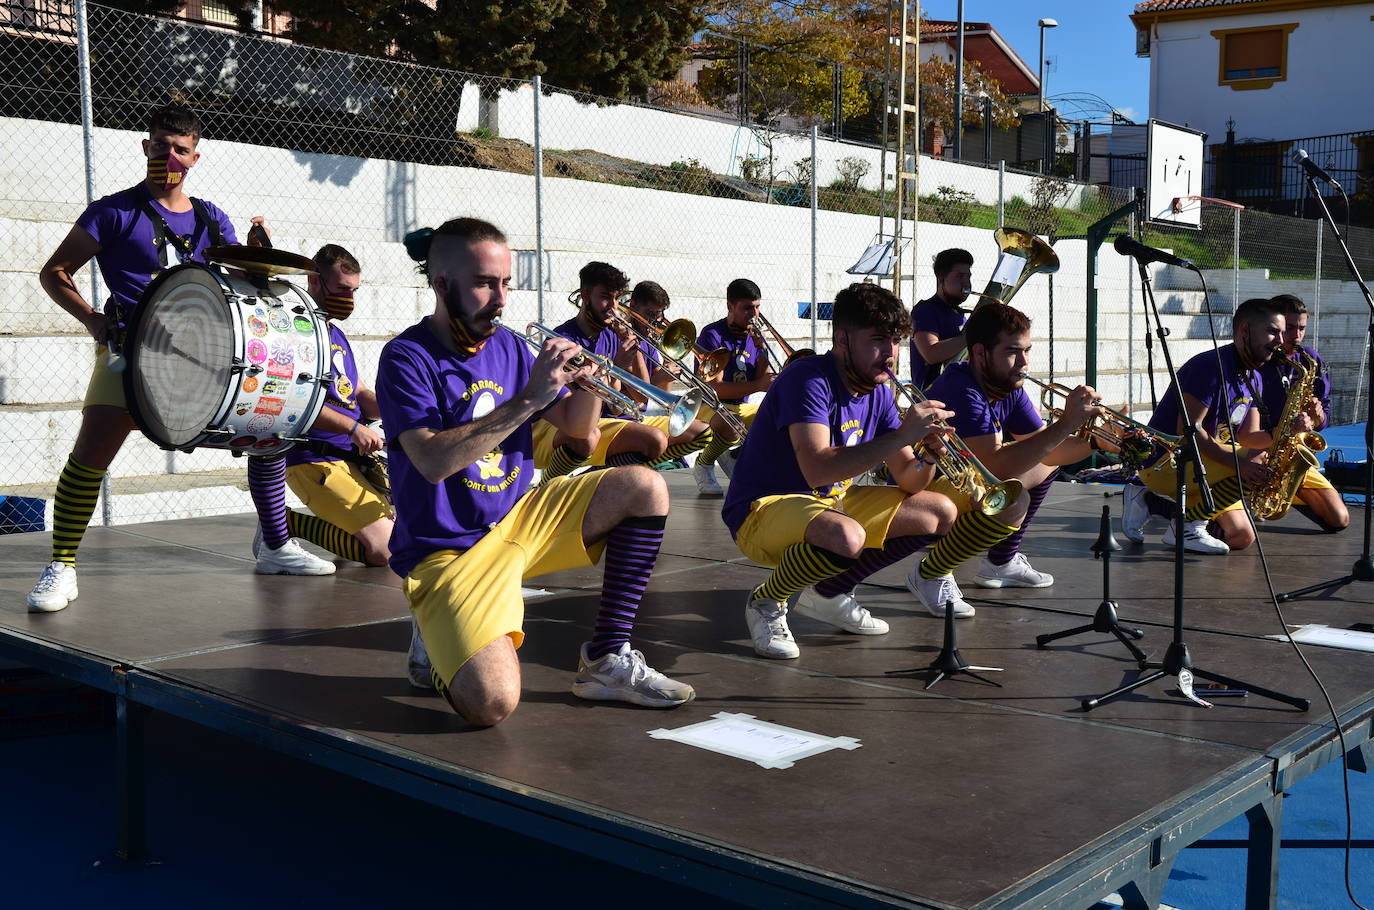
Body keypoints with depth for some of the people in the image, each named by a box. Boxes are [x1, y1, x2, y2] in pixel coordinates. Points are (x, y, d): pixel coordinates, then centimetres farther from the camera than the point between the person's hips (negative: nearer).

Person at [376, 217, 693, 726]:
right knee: (492, 704, -28)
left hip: (519, 518, 7)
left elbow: (577, 427, 13)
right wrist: (528, 399, -28)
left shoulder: (508, 348, 6)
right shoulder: (407, 359, -12)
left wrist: (588, 383, -10)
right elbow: (434, 461, -27)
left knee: (646, 488, -7)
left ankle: (607, 660, -3)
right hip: (448, 549, -7)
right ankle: (440, 634, 9)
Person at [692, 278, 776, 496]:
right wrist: (757, 386, -31)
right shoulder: (713, 335, -13)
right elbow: (715, 387, -22)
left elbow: (765, 382, 1)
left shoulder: (755, 336, 8)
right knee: (731, 425, -39)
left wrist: (762, 349, -13)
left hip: (741, 407, 7)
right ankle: (702, 467, -11)